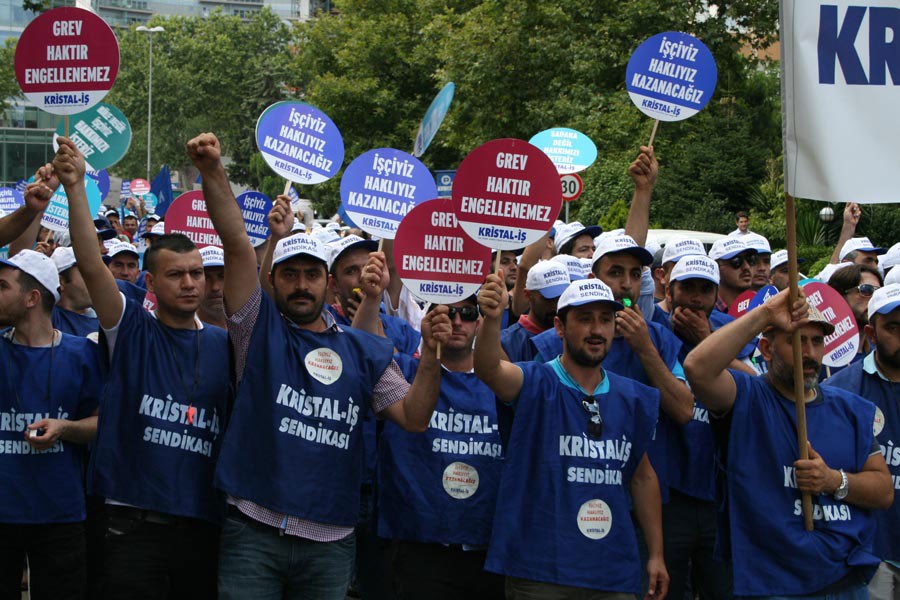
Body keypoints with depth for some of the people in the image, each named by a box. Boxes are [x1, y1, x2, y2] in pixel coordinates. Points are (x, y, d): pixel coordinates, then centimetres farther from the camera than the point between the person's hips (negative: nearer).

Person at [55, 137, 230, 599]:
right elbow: (90, 265, -10)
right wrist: (75, 187, -24)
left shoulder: (223, 345, 11)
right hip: (134, 522, -3)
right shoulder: (131, 332, 2)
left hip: (204, 525, 3)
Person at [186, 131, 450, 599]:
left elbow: (413, 417, 3)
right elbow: (237, 244, -9)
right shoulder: (259, 328, 4)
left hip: (330, 540, 2)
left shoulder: (364, 350, 10)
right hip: (254, 532, -2)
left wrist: (430, 354, -12)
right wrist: (212, 173, -21)